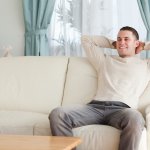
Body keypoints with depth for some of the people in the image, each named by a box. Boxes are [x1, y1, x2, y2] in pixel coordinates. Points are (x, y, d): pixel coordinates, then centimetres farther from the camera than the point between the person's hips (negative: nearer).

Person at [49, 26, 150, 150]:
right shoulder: (105, 60, 34)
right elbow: (86, 39, 42)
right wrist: (113, 44, 41)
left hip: (122, 109, -2)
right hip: (95, 106, 3)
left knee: (134, 118, -43)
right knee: (57, 114, -27)